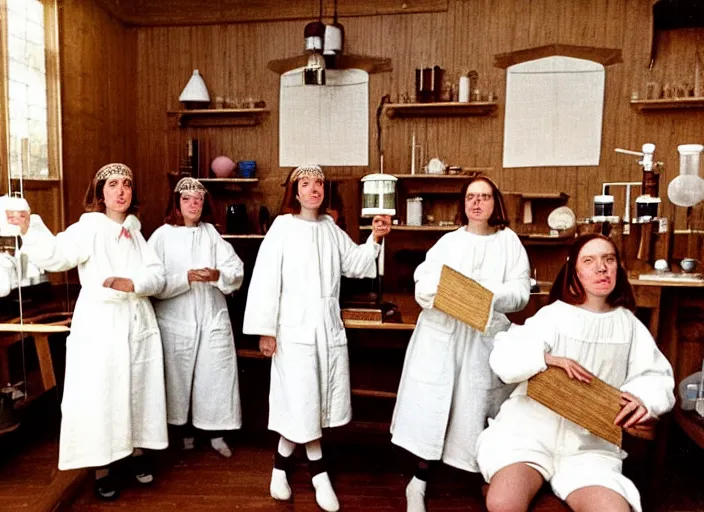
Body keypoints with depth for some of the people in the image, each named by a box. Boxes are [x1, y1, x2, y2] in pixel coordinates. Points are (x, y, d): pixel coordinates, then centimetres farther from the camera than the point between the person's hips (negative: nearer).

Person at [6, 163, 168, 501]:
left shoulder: (134, 232, 10)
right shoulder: (87, 228, -5)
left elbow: (157, 276, 0)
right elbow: (53, 255, -24)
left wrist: (132, 284, -19)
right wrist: (28, 229, -41)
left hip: (137, 324, 5)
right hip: (99, 326, -5)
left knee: (137, 390, 13)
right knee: (100, 394, 1)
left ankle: (137, 453, 31)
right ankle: (102, 469, 17)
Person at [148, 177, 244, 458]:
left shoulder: (211, 233, 4)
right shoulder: (162, 235, -3)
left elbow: (237, 271, -1)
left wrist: (218, 275, -19)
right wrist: (186, 277, -21)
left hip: (213, 317, 2)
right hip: (176, 320, -1)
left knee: (216, 375, 6)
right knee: (179, 377, 10)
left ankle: (217, 435, 23)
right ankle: (185, 434, 31)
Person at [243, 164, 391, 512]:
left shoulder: (331, 229, 8)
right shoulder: (282, 227, -7)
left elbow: (355, 265, 13)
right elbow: (266, 278, -9)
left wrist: (374, 240, -4)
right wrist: (266, 330, -11)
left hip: (328, 324, 5)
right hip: (295, 325, -5)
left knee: (313, 403, 10)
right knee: (302, 402, 0)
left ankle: (282, 464, 29)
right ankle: (318, 473, 21)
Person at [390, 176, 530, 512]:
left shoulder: (509, 241, 6)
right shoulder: (448, 242, 9)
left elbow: (520, 292, -4)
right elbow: (422, 287, 1)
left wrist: (488, 296, -22)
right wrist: (445, 293, -20)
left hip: (483, 337, 0)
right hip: (440, 333, 1)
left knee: (472, 409, 3)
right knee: (431, 406, 1)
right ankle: (419, 483, 14)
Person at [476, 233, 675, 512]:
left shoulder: (628, 324, 9)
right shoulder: (553, 315, -1)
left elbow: (656, 377, 6)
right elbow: (503, 359, -9)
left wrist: (642, 398, -15)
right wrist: (547, 358, -26)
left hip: (590, 443, 3)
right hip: (531, 426, -2)